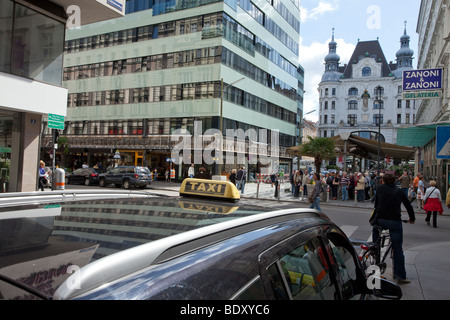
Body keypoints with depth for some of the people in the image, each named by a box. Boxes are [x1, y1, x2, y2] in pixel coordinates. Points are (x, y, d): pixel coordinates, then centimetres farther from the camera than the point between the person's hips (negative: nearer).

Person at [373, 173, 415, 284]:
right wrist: (412, 218, 36)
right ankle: (400, 276, 8)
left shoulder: (380, 188, 10)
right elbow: (408, 205, 20)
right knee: (398, 249, 5)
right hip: (395, 221, 1)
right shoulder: (399, 192, 14)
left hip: (381, 220, -1)